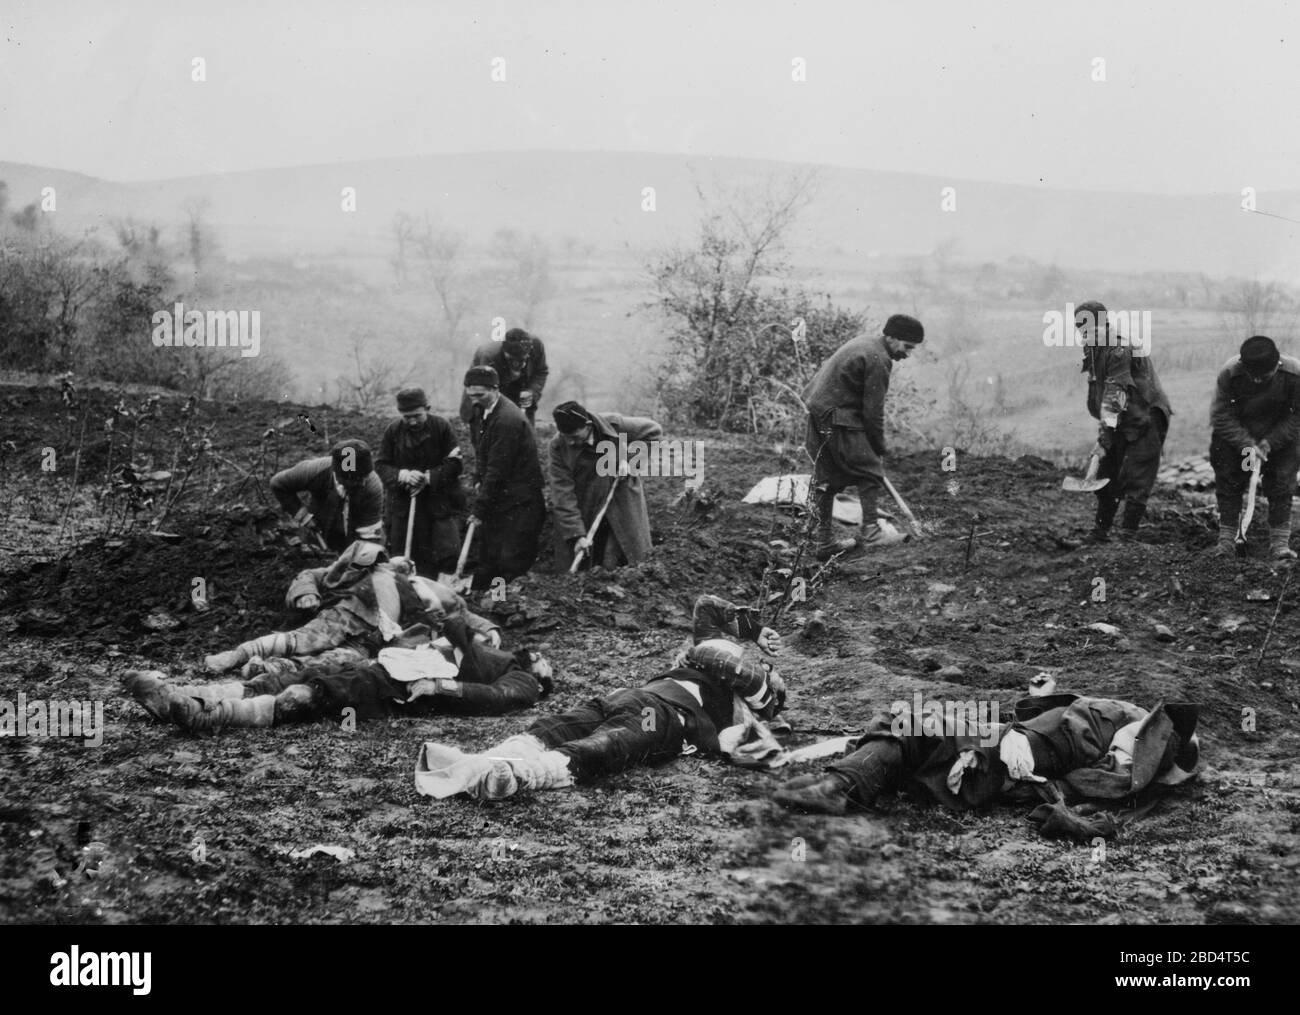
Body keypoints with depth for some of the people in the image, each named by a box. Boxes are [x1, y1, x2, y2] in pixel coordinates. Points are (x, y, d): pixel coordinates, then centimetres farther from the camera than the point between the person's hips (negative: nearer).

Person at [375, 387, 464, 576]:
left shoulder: (441, 427, -5)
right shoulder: (393, 431, 0)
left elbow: (455, 463, -6)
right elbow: (381, 466, 0)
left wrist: (428, 478, -18)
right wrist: (403, 475, -20)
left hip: (438, 502, -2)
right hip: (402, 503, 2)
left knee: (448, 553, -10)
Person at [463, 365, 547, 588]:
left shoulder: (508, 420, -23)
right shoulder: (481, 411, 6)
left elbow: (498, 469, -22)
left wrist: (479, 509, -18)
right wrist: (478, 480, 4)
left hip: (519, 501, -9)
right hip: (496, 498, 9)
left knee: (512, 562, -8)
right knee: (487, 559, 12)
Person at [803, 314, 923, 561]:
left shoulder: (862, 342, 17)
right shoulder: (878, 360, -14)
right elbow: (873, 411, -13)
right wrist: (879, 450, -2)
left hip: (817, 410, 10)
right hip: (838, 418, -10)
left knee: (827, 480, 11)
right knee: (870, 472, -2)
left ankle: (825, 542, 15)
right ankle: (870, 531, -5)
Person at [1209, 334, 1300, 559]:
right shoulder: (1229, 374, -29)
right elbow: (1222, 415, -20)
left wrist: (1270, 443, -24)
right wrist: (1246, 444, -29)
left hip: (1279, 437, 0)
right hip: (1235, 435, 0)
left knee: (1282, 483, -3)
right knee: (1228, 481, -1)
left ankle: (1280, 541, 3)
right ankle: (1226, 539, 7)